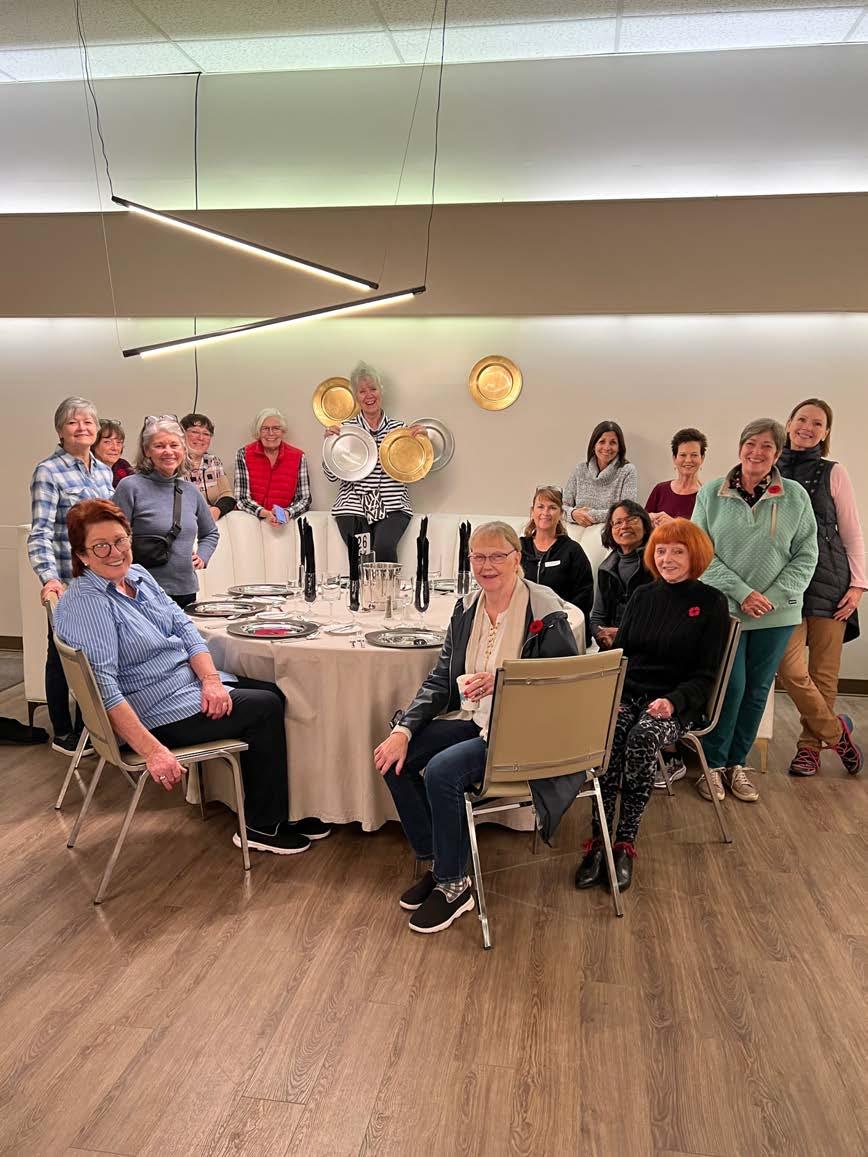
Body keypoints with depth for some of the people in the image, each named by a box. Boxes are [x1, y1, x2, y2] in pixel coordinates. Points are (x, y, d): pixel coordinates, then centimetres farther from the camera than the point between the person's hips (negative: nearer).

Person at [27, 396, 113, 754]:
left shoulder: (104, 470, 11)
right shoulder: (48, 472, -8)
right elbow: (41, 533, -15)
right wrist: (49, 578, -28)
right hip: (68, 582, -6)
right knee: (63, 654, 7)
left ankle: (86, 727, 28)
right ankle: (62, 734, 21)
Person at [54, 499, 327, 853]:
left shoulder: (137, 575, 7)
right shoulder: (84, 604, -20)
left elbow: (183, 626, 4)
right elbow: (104, 688, -27)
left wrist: (211, 678, -13)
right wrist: (152, 751, -33)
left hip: (192, 682, 8)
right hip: (156, 709, -8)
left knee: (276, 693, -1)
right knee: (265, 708, -13)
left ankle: (287, 811, 11)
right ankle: (262, 826, 2)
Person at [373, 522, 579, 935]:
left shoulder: (547, 612, -15)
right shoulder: (466, 607, 4)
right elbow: (441, 680, 4)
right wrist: (404, 730, -8)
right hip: (473, 720, 7)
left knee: (442, 770, -26)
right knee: (394, 757, -7)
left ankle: (453, 883, -3)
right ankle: (437, 861, 9)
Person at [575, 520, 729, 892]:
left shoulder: (711, 603, 3)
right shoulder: (642, 596, 15)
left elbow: (705, 675, -1)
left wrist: (672, 701, -19)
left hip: (676, 703, -3)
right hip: (626, 694, 3)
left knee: (643, 736, -35)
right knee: (608, 732, -31)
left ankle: (625, 843, -26)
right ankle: (597, 841, -27)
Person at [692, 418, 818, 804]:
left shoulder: (796, 497, 1)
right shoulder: (711, 494, -2)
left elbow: (806, 556, 2)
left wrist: (773, 597, -10)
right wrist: (742, 593, -14)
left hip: (776, 614, 2)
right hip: (724, 609, -2)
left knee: (758, 690, 10)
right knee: (730, 687, -4)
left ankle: (737, 764, 26)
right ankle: (713, 764, 15)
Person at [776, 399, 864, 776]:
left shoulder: (833, 473, 5)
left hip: (829, 580, 0)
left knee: (823, 672, 4)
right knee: (790, 668, -10)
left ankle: (810, 745, 21)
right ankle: (835, 731, 13)